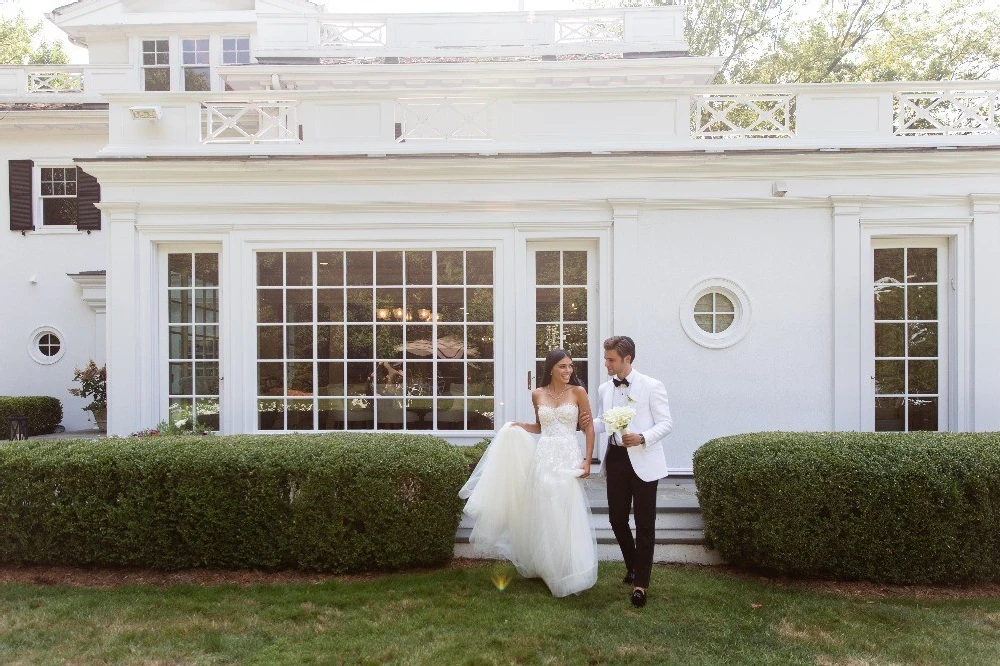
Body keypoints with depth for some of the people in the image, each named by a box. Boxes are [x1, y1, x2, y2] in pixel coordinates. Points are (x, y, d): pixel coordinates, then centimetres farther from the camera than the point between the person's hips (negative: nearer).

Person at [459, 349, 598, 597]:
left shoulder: (578, 392, -1)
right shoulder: (537, 394, 7)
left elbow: (589, 428, 1)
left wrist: (587, 461, -7)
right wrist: (519, 426, 5)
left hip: (569, 458, -2)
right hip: (544, 457, 3)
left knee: (567, 514, -2)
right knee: (542, 513, 7)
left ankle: (570, 573, 12)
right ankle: (544, 566, 25)